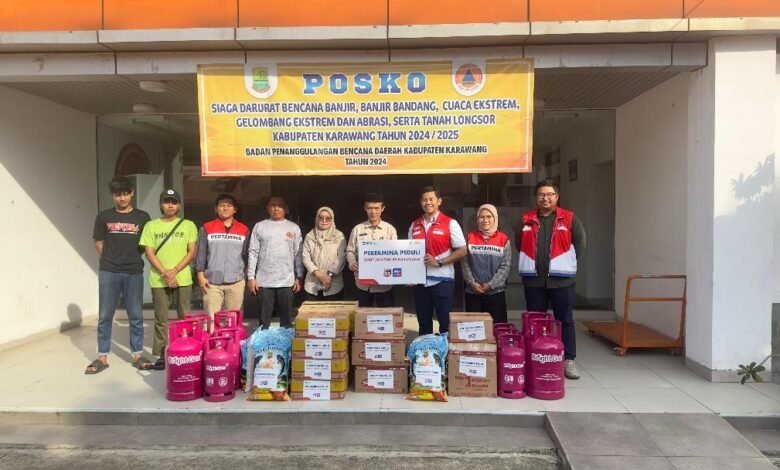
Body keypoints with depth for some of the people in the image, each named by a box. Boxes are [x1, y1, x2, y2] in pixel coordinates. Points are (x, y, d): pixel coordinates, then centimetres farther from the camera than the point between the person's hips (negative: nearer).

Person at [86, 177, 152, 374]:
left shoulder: (142, 217, 5)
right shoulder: (104, 217, 6)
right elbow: (98, 244, 11)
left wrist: (132, 257, 5)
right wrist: (111, 260, 8)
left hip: (134, 273, 0)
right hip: (108, 272, 0)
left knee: (136, 316, 5)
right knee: (105, 316, 4)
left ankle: (138, 355, 14)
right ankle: (102, 357, 13)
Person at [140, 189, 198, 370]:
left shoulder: (188, 225, 4)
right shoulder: (151, 226, 5)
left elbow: (192, 252, 0)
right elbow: (149, 253, 0)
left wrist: (175, 270, -12)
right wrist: (165, 273, -11)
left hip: (183, 279, 0)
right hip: (159, 280, 0)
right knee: (161, 319, 5)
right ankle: (162, 354, 13)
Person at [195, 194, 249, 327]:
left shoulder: (243, 230, 7)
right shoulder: (207, 228, 4)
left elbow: (246, 255, 11)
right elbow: (200, 254, 5)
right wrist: (201, 276, -1)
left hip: (236, 282, 1)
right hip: (212, 282, -1)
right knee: (212, 319, -3)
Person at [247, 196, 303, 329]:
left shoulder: (294, 228, 8)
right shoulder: (259, 226, 6)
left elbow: (298, 254, 6)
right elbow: (253, 253, 4)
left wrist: (299, 277, 0)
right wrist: (251, 277, -3)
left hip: (287, 281, 1)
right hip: (264, 281, 0)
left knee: (286, 319, 5)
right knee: (264, 319, 5)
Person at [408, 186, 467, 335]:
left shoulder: (450, 223, -5)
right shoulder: (414, 226, 10)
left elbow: (462, 251, -7)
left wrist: (439, 262, -16)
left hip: (442, 280, -4)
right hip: (420, 281, 5)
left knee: (445, 322, 4)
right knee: (423, 322, 13)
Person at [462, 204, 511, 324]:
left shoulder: (504, 239, 1)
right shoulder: (470, 237, 5)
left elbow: (505, 266, -3)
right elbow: (464, 263, 2)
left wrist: (491, 284, -11)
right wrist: (472, 282, -10)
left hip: (496, 292, -1)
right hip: (472, 292, 1)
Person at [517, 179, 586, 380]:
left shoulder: (570, 219, -1)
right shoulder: (526, 220, 5)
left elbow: (580, 243, 3)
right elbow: (519, 244, 16)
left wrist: (565, 263, 4)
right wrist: (532, 263, 11)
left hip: (561, 279, -2)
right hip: (533, 280, 2)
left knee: (565, 320, 5)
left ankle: (569, 360, 14)